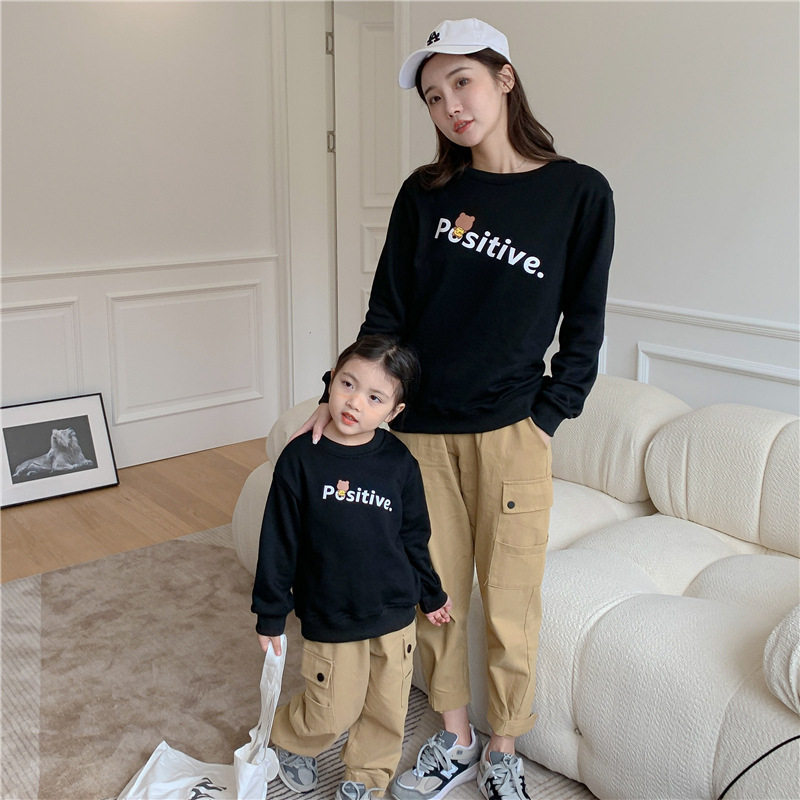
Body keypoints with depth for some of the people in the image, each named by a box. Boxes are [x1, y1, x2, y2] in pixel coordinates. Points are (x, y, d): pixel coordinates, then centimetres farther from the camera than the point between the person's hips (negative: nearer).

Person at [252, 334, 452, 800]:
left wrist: (431, 595, 14)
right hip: (329, 618, -2)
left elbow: (414, 537, 6)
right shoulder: (301, 459, -12)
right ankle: (290, 739, 42)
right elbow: (279, 541, -7)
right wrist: (271, 615, -3)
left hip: (394, 614, 3)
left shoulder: (399, 463, -7)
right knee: (333, 714, 9)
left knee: (388, 711, 16)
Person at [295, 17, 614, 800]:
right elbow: (388, 312, 7)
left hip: (510, 434, -2)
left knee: (509, 610, 6)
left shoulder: (578, 193, -3)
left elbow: (583, 328, 1)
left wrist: (542, 425, -5)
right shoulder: (424, 194, 4)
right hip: (422, 432, 3)